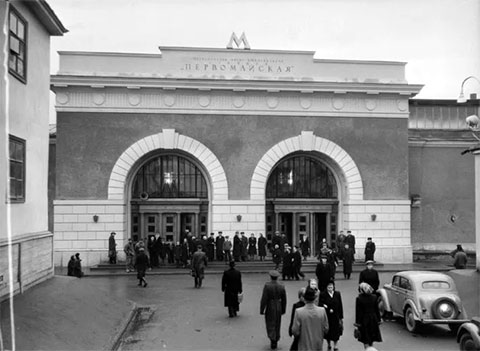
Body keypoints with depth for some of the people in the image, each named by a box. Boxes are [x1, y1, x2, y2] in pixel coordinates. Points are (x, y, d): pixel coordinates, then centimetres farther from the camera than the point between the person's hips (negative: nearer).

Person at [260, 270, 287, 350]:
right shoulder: (281, 286, -5)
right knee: (277, 325, 17)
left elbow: (264, 299, -16)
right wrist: (283, 310, 14)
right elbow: (284, 300, 2)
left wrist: (262, 310, -7)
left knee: (270, 325, 7)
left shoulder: (267, 286, -16)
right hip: (278, 308, 4)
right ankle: (275, 341, 27)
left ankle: (273, 340, -11)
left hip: (270, 308, -3)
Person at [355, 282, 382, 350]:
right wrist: (379, 320, 9)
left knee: (366, 341, 7)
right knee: (371, 340, 20)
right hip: (373, 319, 4)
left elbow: (358, 312, -13)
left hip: (364, 320, -3)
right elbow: (377, 310, -1)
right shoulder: (374, 297, -6)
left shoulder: (359, 299, -16)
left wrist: (357, 323, -6)